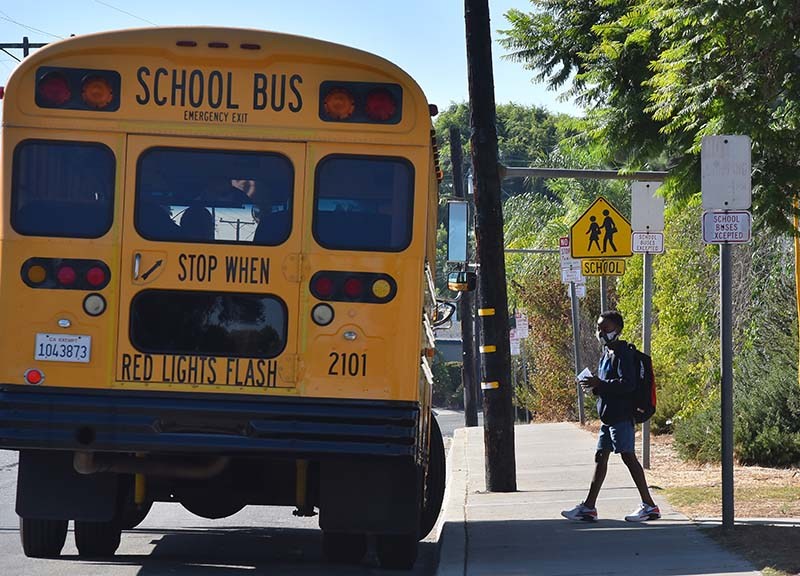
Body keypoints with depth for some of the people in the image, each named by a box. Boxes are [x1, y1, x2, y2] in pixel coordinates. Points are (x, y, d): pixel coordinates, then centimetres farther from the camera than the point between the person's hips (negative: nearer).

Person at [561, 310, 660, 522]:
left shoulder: (622, 354, -13)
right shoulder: (606, 353, 17)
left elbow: (628, 383, -23)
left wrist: (600, 384, -22)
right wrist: (596, 386, 7)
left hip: (621, 415, -10)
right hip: (608, 415, 10)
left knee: (628, 456, -8)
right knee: (600, 457, 10)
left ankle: (649, 506, -4)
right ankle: (588, 507, 14)